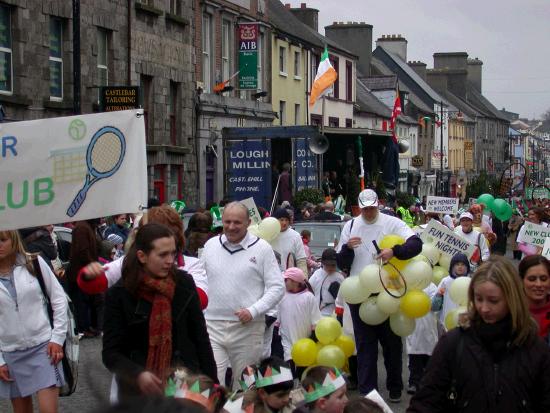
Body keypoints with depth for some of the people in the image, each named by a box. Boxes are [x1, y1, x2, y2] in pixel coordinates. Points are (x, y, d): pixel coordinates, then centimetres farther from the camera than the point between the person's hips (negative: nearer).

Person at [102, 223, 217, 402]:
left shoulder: (184, 283, -3)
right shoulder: (119, 294, -8)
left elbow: (200, 337, 4)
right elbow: (111, 353, -8)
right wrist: (137, 375, -26)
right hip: (138, 389, -1)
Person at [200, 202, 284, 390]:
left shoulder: (262, 248, -1)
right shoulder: (211, 245, 9)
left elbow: (277, 287, -3)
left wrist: (253, 311, -14)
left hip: (247, 328, -2)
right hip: (213, 326, 2)